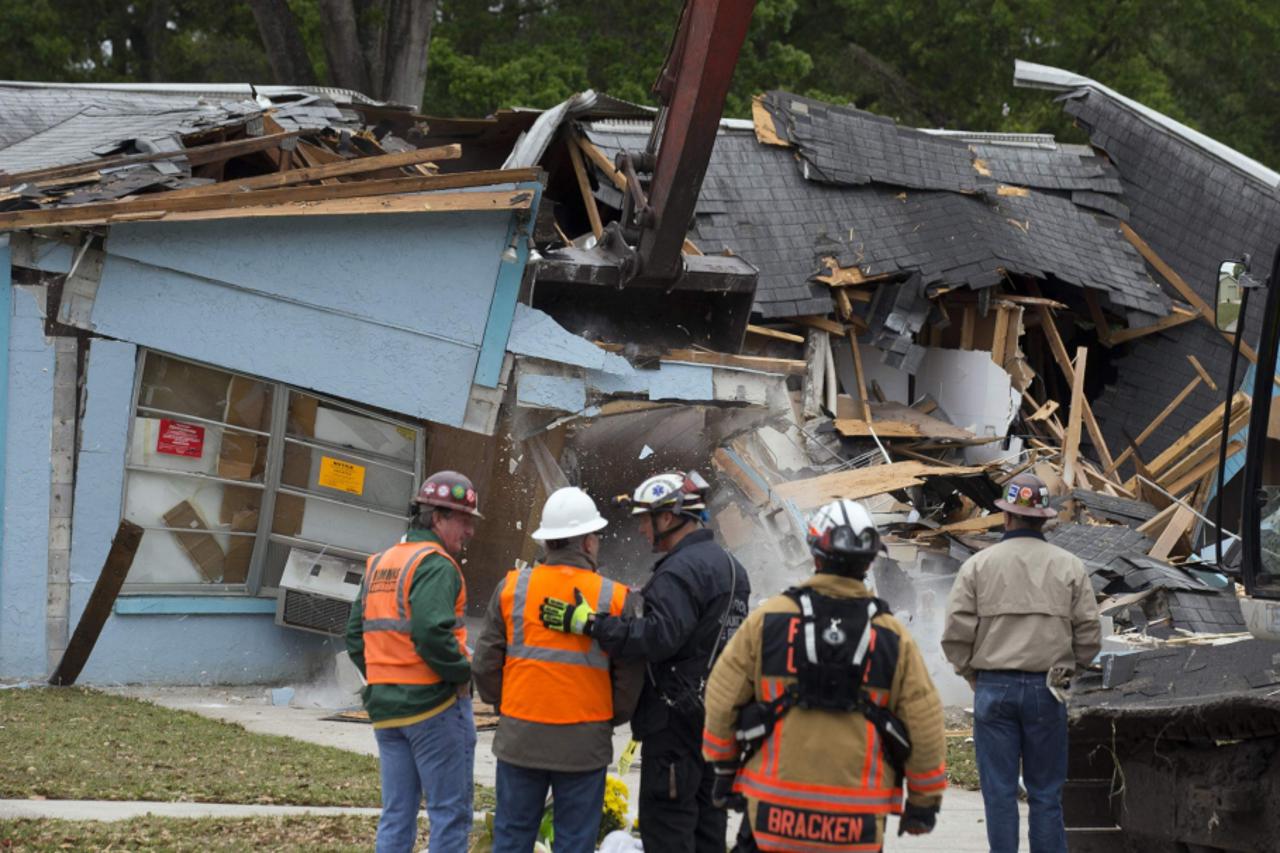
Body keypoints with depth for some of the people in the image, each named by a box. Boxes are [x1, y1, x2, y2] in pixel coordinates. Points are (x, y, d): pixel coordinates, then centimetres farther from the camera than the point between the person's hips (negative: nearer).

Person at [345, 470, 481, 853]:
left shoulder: (379, 565, 14)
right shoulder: (436, 565, -13)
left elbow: (355, 635, 14)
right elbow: (432, 632, -26)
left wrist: (381, 677, 15)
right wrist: (463, 672, -13)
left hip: (386, 706, 8)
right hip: (436, 705, -8)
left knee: (396, 815, 11)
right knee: (450, 812, -2)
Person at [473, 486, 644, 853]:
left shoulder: (512, 588, -1)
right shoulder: (614, 598, -5)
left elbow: (485, 665, 2)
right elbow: (630, 677, 0)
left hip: (520, 739, 2)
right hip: (584, 745, -2)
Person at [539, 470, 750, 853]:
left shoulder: (682, 571, -18)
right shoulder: (728, 564, 16)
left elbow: (657, 637, -29)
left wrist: (589, 623, -28)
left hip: (676, 721, -10)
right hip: (718, 719, 10)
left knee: (665, 822, -7)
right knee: (706, 815, 15)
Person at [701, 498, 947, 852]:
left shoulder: (768, 619, -1)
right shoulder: (892, 637, 0)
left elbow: (722, 700, 3)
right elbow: (925, 726, 2)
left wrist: (725, 768, 17)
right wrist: (924, 801, 13)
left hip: (774, 810, 0)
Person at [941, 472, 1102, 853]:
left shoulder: (978, 565, -1)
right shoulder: (1069, 567, 2)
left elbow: (956, 635, -6)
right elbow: (1089, 636, 0)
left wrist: (972, 673, 10)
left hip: (994, 689, -1)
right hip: (1046, 691, 1)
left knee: (999, 792, 4)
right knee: (1046, 793, 6)